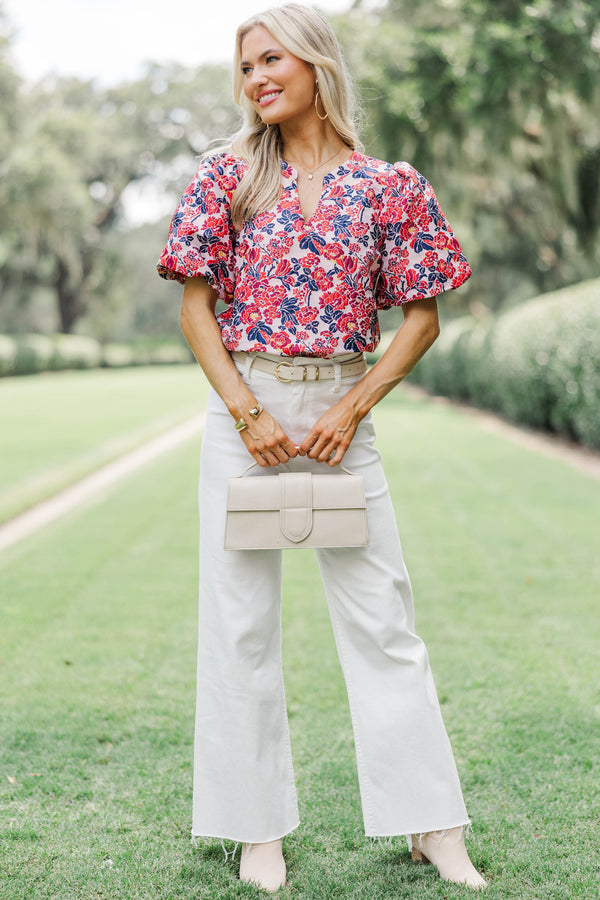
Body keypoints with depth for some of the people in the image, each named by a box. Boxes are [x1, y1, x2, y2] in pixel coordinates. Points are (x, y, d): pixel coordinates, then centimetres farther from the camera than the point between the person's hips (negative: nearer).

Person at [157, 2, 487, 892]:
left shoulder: (388, 186, 1)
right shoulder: (228, 176, 3)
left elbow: (423, 318, 3)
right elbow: (196, 309, 2)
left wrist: (354, 408, -8)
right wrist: (247, 412, -10)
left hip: (342, 411, -1)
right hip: (243, 409, 1)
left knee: (382, 616, 2)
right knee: (242, 619, 4)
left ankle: (432, 824, 13)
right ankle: (258, 826, 17)